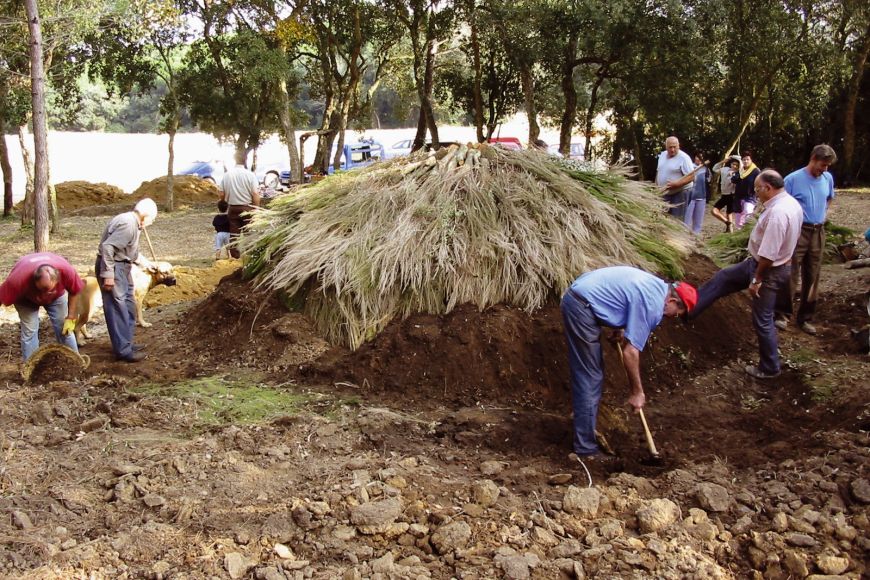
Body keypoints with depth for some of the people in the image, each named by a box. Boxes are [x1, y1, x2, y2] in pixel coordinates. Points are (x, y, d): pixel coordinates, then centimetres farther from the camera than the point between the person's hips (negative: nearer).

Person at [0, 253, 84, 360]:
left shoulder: (67, 271, -39)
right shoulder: (18, 279, -44)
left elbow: (74, 292, -20)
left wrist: (71, 318, -18)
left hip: (57, 295, 2)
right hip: (26, 298, -2)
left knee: (65, 328, 1)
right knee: (29, 331, -10)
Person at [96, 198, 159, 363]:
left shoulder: (133, 224, 13)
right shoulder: (128, 224, -21)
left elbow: (133, 252, 27)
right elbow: (107, 246, -27)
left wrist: (147, 264, 36)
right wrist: (108, 275, -27)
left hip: (122, 266, 11)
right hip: (112, 267, -11)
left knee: (129, 305, 17)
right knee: (117, 308, -8)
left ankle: (126, 343, 26)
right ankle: (123, 350, -7)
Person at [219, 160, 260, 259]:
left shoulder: (226, 175, 1)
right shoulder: (250, 175, -10)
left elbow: (222, 194, 3)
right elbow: (255, 194, -14)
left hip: (232, 209, 3)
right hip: (247, 208, -3)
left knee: (233, 235, 7)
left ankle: (234, 257, 10)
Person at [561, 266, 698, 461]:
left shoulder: (656, 285, 12)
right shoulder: (652, 306, -15)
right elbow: (631, 351, -15)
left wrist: (620, 327, 18)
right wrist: (637, 392, -6)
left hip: (576, 296, 10)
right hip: (582, 306, -10)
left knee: (588, 374, 17)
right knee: (590, 377, -5)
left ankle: (585, 429, 27)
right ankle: (585, 447, -1)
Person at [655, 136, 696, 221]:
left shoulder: (684, 158, -14)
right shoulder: (662, 155, 9)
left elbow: (691, 176, -18)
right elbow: (658, 172, 20)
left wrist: (676, 184, -29)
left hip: (680, 193, -7)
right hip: (664, 194, 7)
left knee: (677, 220, -10)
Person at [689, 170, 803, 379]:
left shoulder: (777, 212, -31)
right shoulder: (792, 203, 2)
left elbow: (768, 254, -30)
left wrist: (756, 279, -19)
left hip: (768, 270, -10)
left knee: (762, 320, 4)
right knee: (723, 278, 19)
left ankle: (769, 368, 20)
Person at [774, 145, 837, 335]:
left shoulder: (828, 178, 3)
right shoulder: (793, 179, -12)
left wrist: (822, 215, 13)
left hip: (818, 233, 5)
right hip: (797, 231, -5)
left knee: (812, 277, 10)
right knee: (790, 275, -6)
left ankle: (805, 317, 19)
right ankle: (782, 314, 5)